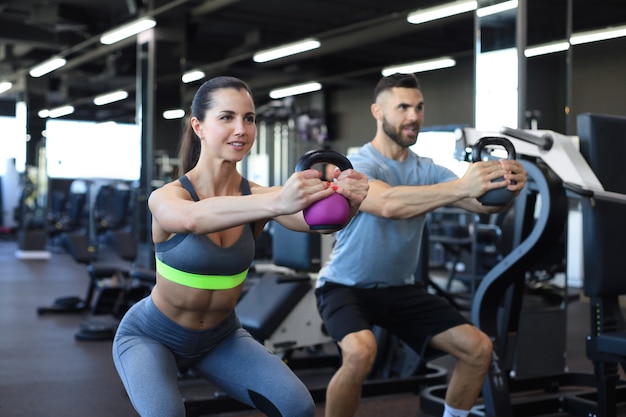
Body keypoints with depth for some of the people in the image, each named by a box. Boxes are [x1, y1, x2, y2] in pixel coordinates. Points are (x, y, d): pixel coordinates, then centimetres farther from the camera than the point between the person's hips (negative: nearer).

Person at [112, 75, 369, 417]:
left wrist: (342, 201, -59)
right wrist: (276, 202, -66)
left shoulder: (257, 195, -14)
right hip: (150, 336, -3)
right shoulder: (167, 197, -24)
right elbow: (193, 218, -49)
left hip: (220, 336, 4)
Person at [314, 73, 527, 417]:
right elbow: (389, 203, -41)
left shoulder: (426, 170, 1)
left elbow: (481, 202, -13)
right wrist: (461, 186, -52)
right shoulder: (357, 166, -19)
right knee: (361, 352, -35)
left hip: (400, 288, 6)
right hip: (347, 286, -6)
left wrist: (506, 188, -36)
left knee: (478, 348, -3)